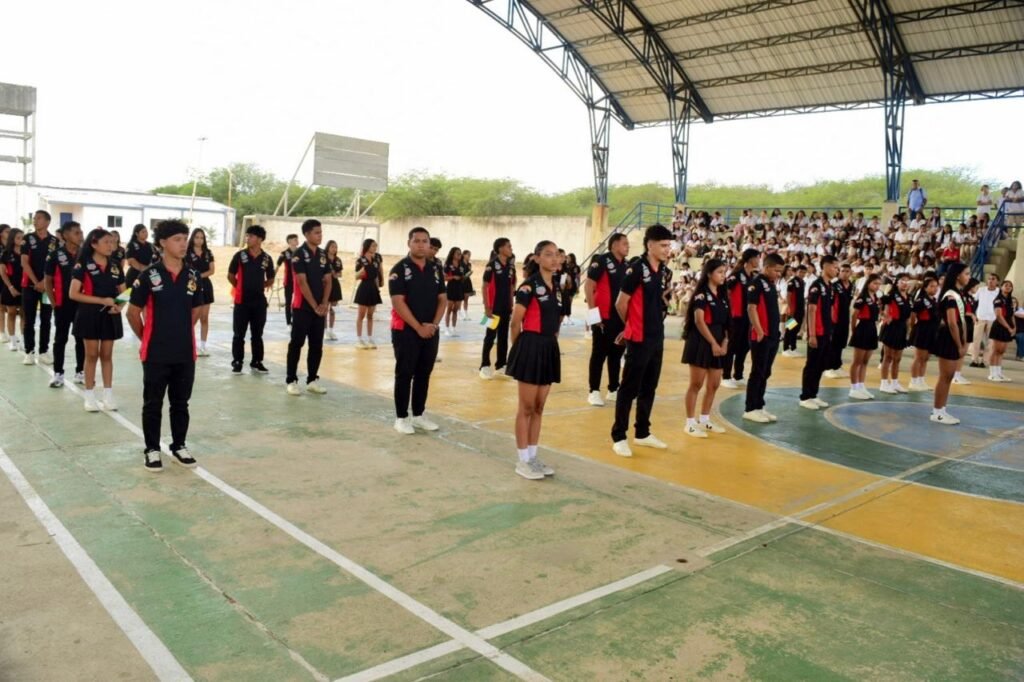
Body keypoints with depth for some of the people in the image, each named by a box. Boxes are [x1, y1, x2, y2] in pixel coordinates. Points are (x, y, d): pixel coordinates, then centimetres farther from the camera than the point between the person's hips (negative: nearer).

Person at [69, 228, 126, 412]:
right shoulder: (82, 266, -8)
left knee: (107, 355, 10)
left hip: (110, 316, 4)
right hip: (90, 315, -4)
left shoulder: (115, 267, 6)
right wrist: (102, 300, -20)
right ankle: (90, 396, 13)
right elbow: (73, 294, -13)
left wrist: (119, 305, -9)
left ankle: (108, 395, 16)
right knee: (92, 355, 3)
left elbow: (123, 293, 13)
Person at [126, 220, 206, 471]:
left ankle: (179, 447, 26)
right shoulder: (149, 275, -9)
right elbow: (133, 312, -2)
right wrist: (147, 339, 6)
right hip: (156, 354, -3)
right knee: (153, 404, 8)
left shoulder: (193, 276, 3)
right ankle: (152, 450, 19)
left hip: (185, 353, 4)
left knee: (181, 403, 13)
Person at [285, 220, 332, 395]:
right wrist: (314, 306, -14)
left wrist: (324, 304, -3)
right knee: (296, 344, -1)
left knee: (317, 346, 8)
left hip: (320, 308, 6)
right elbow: (302, 282, -14)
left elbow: (328, 281, 9)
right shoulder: (299, 254, -10)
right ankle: (291, 381, 6)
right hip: (302, 307, -6)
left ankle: (312, 380, 17)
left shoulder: (323, 254, 10)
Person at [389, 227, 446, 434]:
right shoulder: (400, 269, -8)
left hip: (430, 331, 5)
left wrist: (434, 324, -6)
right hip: (406, 330, -5)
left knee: (424, 374, 11)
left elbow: (442, 300, 9)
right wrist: (418, 327, -16)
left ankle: (419, 415, 22)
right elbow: (398, 302, -14)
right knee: (404, 374, 1)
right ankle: (401, 417, 10)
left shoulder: (436, 269, 8)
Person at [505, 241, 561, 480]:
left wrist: (550, 342, 14)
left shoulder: (556, 287, 11)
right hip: (531, 347, -7)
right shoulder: (530, 285, -12)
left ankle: (533, 456, 23)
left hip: (550, 349, 7)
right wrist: (519, 348, -2)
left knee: (539, 408, 13)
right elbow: (516, 321, -12)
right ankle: (523, 461, 10)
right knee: (526, 408, 1)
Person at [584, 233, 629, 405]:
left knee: (616, 354, 13)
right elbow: (588, 286, -14)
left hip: (621, 318, 7)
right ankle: (594, 391, 7)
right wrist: (591, 310, -18)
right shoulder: (601, 261, -10)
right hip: (603, 318, -7)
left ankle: (613, 389, 24)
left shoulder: (626, 265, 11)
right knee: (599, 354, -1)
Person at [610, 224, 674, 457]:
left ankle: (642, 433, 27)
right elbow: (621, 303, -9)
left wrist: (653, 323, 12)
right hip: (639, 339, -7)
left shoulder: (663, 271, 8)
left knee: (649, 388, 15)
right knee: (629, 389, -1)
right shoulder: (636, 268, -15)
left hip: (657, 338, 7)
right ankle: (619, 437, 9)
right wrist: (632, 326, 5)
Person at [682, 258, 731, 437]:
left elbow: (726, 321, 13)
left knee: (714, 384, 11)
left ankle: (704, 420, 23)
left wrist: (724, 341, 0)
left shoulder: (723, 295, 14)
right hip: (702, 342, -8)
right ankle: (690, 423, 3)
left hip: (718, 343, 8)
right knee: (696, 384, -3)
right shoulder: (701, 294, -9)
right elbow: (699, 321, -16)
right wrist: (713, 343, -16)